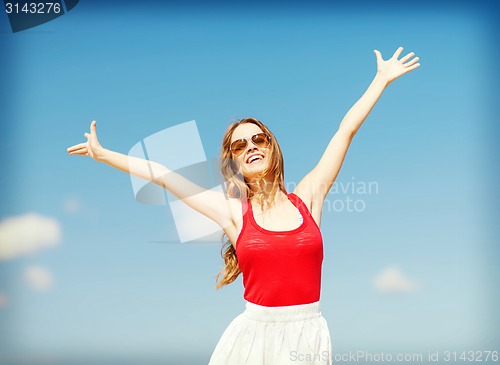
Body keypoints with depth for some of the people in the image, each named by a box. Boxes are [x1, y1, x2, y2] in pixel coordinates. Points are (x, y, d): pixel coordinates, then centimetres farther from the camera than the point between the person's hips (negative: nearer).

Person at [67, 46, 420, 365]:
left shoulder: (306, 197, 3)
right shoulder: (233, 211, 2)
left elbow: (347, 129, 6)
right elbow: (163, 175, 5)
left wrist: (383, 79, 13)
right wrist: (103, 154, 9)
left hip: (309, 334, 1)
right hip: (255, 335, 0)